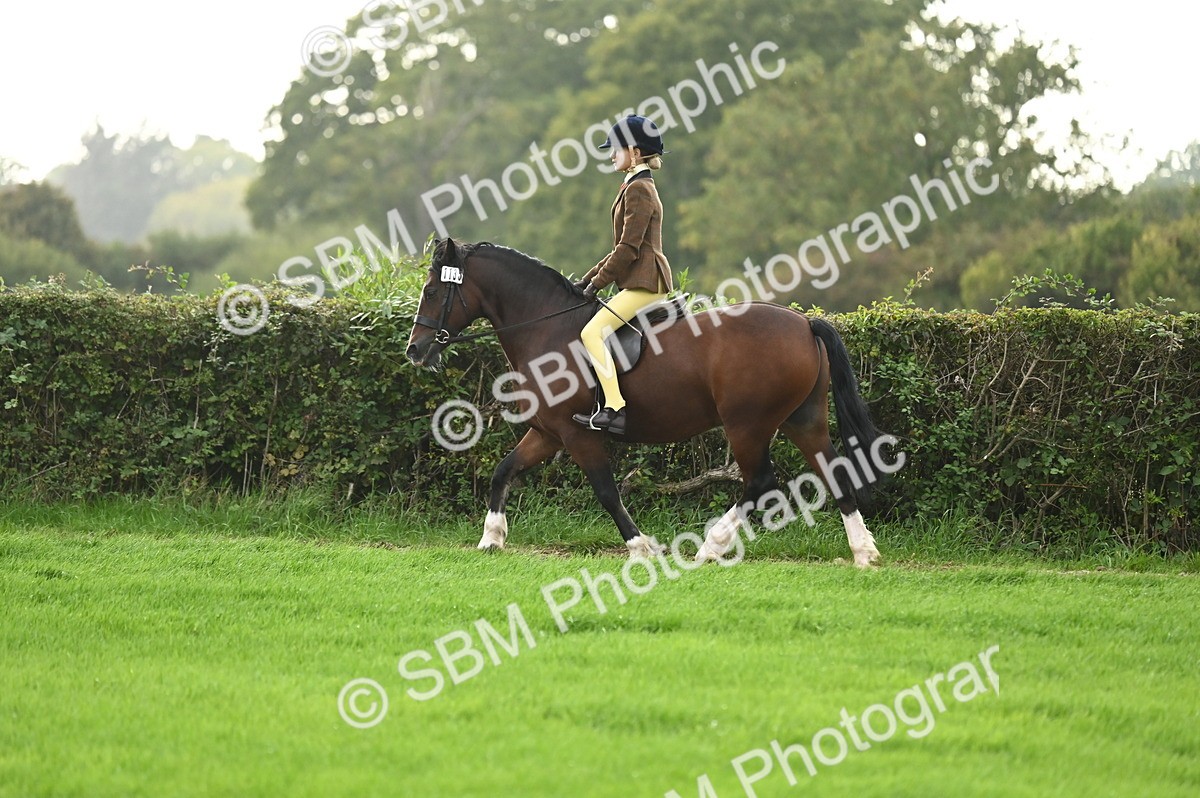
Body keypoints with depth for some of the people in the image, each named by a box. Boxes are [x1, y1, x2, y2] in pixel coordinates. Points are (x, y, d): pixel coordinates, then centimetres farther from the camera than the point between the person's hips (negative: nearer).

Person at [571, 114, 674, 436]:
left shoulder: (637, 190, -12)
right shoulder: (638, 188, 21)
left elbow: (628, 249, -17)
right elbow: (623, 248, 24)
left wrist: (596, 283, -13)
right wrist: (588, 278, 18)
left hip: (644, 282, -11)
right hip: (642, 282, 11)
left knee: (592, 332, -23)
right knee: (596, 331, 19)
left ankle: (615, 409, -30)